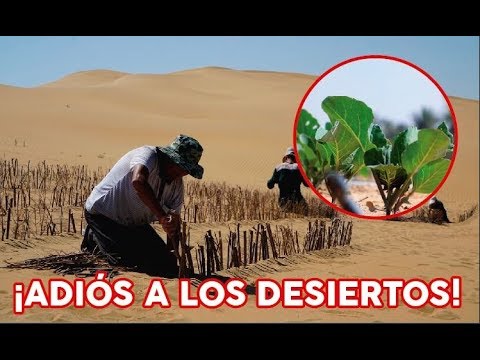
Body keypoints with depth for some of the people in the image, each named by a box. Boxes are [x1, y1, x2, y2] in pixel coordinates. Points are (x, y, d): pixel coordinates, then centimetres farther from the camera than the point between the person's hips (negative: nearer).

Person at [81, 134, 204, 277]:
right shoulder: (147, 154, -28)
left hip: (135, 222, 8)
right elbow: (138, 181, -50)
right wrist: (162, 217, -52)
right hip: (103, 213, -8)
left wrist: (170, 253, -11)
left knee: (163, 261, 7)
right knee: (130, 261, -21)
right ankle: (94, 239, 7)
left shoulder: (177, 183, -4)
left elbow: (174, 219, 1)